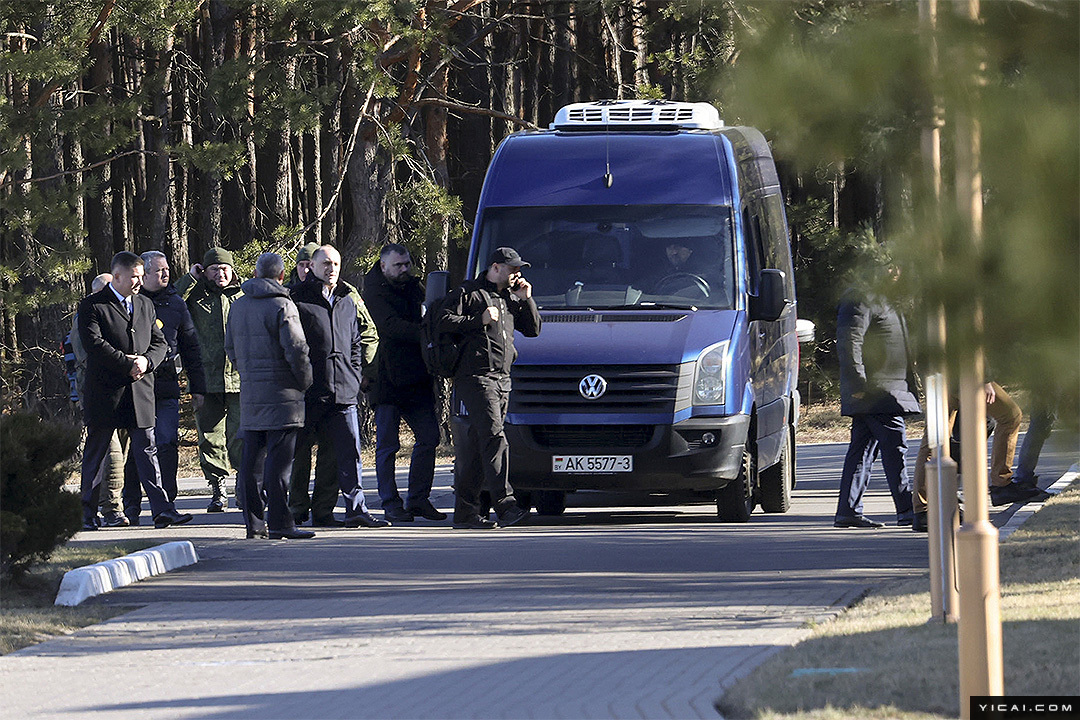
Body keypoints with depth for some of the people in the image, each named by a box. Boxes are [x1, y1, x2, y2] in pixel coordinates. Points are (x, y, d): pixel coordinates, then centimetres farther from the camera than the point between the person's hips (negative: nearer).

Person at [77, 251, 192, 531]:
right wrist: (128, 364, -17)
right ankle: (87, 513, 11)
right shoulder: (92, 306, -3)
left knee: (147, 450, -1)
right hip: (104, 391, -4)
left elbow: (159, 342, 15)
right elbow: (94, 344, -15)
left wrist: (146, 361, -7)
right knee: (95, 452, 4)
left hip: (140, 391, 4)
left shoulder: (145, 306, 16)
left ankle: (162, 510, -8)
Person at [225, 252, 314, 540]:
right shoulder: (281, 306, -11)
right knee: (279, 459, -6)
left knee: (252, 458, 10)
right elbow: (296, 348, -16)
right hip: (280, 393, -7)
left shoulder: (239, 306, 11)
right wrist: (304, 380, -2)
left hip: (250, 393, 7)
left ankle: (254, 521, 12)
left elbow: (231, 348, 17)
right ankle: (279, 523, -8)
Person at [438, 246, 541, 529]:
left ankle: (465, 511, 6)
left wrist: (527, 300, 11)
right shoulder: (469, 293, 2)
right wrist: (478, 320, -13)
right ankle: (505, 504, -25)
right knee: (494, 439, -17)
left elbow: (533, 330, 25)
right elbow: (444, 323, -5)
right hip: (476, 377, -7)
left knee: (475, 447, 6)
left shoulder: (511, 298, 23)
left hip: (502, 379, 7)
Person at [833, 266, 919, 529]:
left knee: (863, 449, 8)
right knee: (894, 444, -11)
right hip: (876, 390, -10)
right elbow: (849, 343, -19)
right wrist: (858, 383, -23)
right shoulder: (860, 301, -11)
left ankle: (848, 511, 8)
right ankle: (906, 509, -12)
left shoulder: (882, 300, 23)